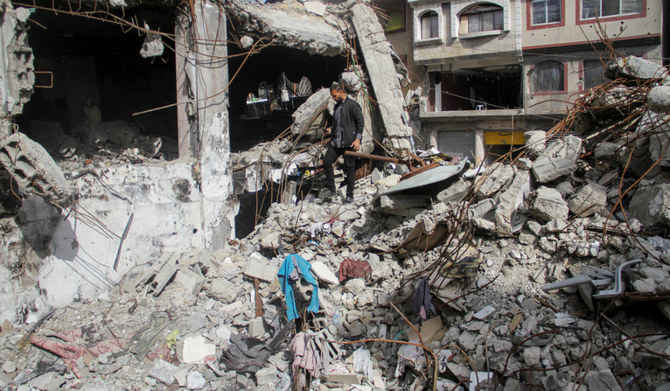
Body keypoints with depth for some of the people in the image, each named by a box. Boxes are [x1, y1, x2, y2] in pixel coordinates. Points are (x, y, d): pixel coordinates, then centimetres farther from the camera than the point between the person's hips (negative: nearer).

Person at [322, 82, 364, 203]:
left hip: (349, 143, -7)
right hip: (335, 141, 7)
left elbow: (360, 122, -9)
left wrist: (358, 139, -17)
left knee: (349, 167, -2)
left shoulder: (353, 105, -5)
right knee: (326, 161, -4)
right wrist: (330, 129, 7)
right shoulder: (337, 106, 17)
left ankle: (350, 195, 5)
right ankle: (330, 188, 7)